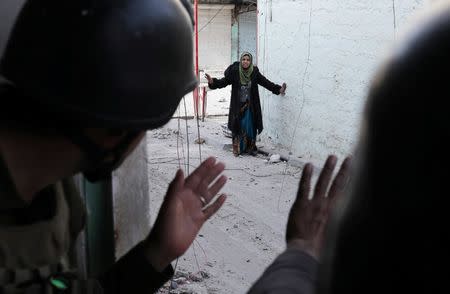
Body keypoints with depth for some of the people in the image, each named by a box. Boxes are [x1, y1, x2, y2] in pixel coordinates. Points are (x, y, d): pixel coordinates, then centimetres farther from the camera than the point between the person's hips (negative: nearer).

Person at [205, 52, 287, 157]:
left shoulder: (255, 73, -3)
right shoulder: (234, 72, -8)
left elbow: (266, 82, -2)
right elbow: (223, 82, -10)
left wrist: (278, 89, -12)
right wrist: (212, 82, -27)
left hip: (250, 106, 1)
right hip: (238, 106, -1)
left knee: (251, 127, 4)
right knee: (238, 126, 2)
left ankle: (251, 147, 17)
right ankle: (237, 148, 12)